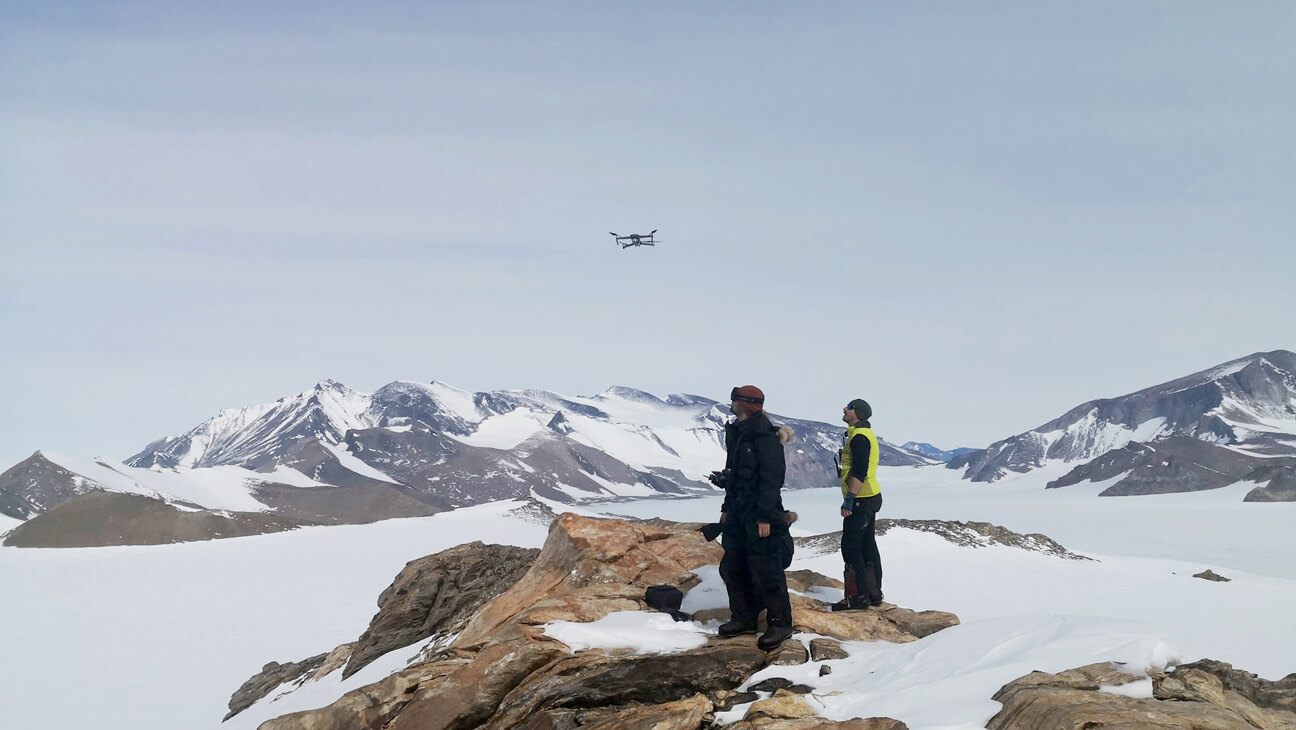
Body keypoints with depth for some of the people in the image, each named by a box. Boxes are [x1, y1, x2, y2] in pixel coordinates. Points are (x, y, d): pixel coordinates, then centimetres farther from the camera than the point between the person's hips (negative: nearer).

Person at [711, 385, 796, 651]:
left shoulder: (764, 435, -15)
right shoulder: (736, 433, 13)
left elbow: (772, 477, -19)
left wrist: (765, 516, -21)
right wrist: (727, 508, 20)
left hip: (761, 513, -9)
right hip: (738, 513, 9)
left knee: (765, 569, -5)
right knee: (733, 566, 13)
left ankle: (780, 623, 5)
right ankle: (744, 618, 25)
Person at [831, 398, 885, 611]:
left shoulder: (859, 436, -16)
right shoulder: (866, 434, 17)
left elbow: (859, 471, -24)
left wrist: (849, 499, -23)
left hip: (861, 499, -11)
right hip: (871, 498, 11)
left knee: (851, 546, -8)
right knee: (867, 546, 14)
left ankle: (858, 596, -7)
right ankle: (874, 594, 19)